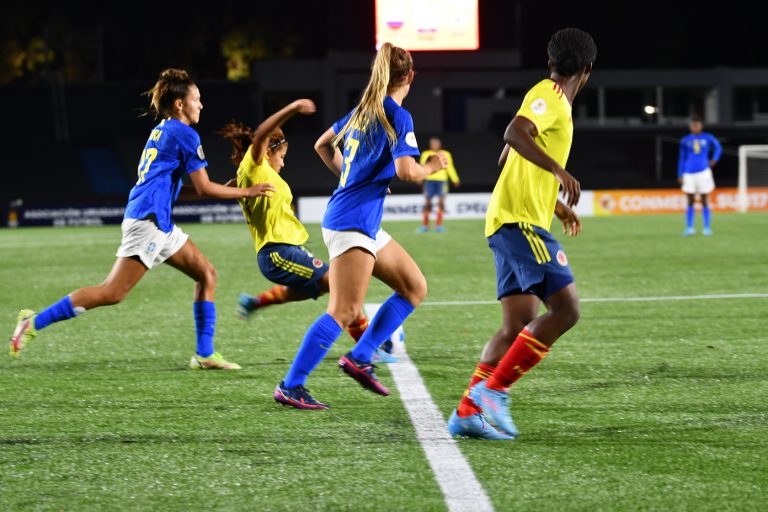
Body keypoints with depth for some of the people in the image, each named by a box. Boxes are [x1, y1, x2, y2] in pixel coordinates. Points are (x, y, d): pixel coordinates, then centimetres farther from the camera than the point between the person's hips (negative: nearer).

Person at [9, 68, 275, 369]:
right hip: (148, 220, -11)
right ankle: (35, 322, -11)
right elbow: (203, 188, -7)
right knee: (113, 293, -13)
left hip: (159, 223, 11)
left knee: (206, 274, 11)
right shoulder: (183, 134, -8)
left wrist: (226, 190, 21)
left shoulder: (161, 131, 21)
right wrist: (245, 192, 3)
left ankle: (204, 355, 9)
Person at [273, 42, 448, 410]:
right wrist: (431, 168, -2)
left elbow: (323, 145, 26)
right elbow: (406, 171, -21)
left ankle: (359, 358, 11)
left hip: (366, 226, 10)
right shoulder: (397, 117, -11)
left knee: (414, 287, 13)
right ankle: (290, 387, -13)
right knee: (344, 311, -12)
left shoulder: (362, 111, 14)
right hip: (352, 223, -10)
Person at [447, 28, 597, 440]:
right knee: (566, 309, -15)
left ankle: (468, 411, 0)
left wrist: (556, 205, 37)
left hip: (512, 223, 10)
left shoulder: (550, 98, 22)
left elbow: (507, 163, 32)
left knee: (519, 325, 6)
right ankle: (493, 390, -16)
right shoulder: (548, 96, -7)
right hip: (522, 221, -10)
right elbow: (514, 133, -26)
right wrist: (559, 171, -33)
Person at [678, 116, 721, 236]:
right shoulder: (685, 141, 5)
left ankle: (707, 228, 4)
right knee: (690, 202, 2)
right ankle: (689, 228, 6)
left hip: (703, 171, -1)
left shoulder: (708, 138, 3)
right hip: (689, 173, 1)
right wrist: (680, 175, 5)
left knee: (704, 201, 0)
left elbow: (718, 148, 19)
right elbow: (682, 159, 10)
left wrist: (714, 160, 5)